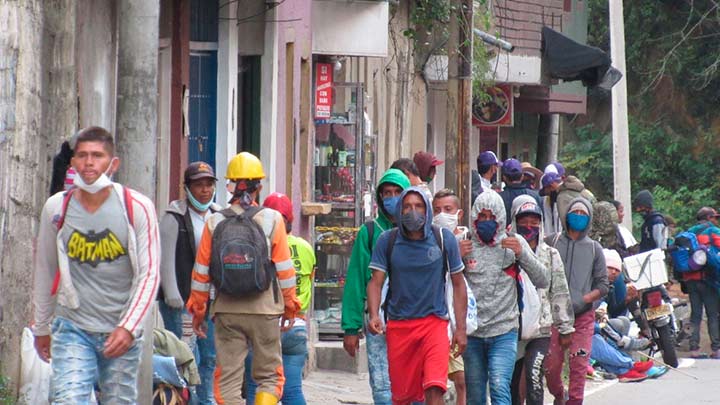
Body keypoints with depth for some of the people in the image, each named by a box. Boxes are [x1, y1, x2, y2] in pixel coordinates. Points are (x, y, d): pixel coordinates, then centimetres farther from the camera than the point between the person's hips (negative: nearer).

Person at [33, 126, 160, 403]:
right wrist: (41, 327, 21)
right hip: (72, 328, 0)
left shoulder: (137, 208, -3)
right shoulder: (57, 208, 2)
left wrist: (128, 328, -15)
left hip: (122, 333, 0)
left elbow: (149, 274, -4)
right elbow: (45, 270, 15)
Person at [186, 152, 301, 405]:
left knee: (228, 378, 5)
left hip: (226, 310, 1)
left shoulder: (215, 222, 1)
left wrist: (197, 310, 15)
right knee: (269, 375, 8)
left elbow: (201, 272, 4)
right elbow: (285, 270, -1)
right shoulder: (272, 220, -3)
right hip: (265, 309, -1)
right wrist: (290, 307, 10)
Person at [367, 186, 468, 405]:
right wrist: (373, 315, -17)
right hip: (398, 325, 2)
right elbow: (375, 282, 1)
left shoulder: (444, 239, 1)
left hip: (434, 322, -2)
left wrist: (461, 328, 3)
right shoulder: (388, 240, 2)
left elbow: (458, 284, 7)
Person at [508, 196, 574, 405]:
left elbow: (560, 293, 9)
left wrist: (565, 329, 9)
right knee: (511, 384, 8)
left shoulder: (550, 254, 6)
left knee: (534, 380, -18)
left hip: (541, 329, -1)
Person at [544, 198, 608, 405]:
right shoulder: (551, 242, 5)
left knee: (579, 364, -5)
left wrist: (584, 299, -10)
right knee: (551, 364, 1)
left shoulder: (594, 248, 10)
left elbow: (602, 285, 8)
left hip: (583, 315, 1)